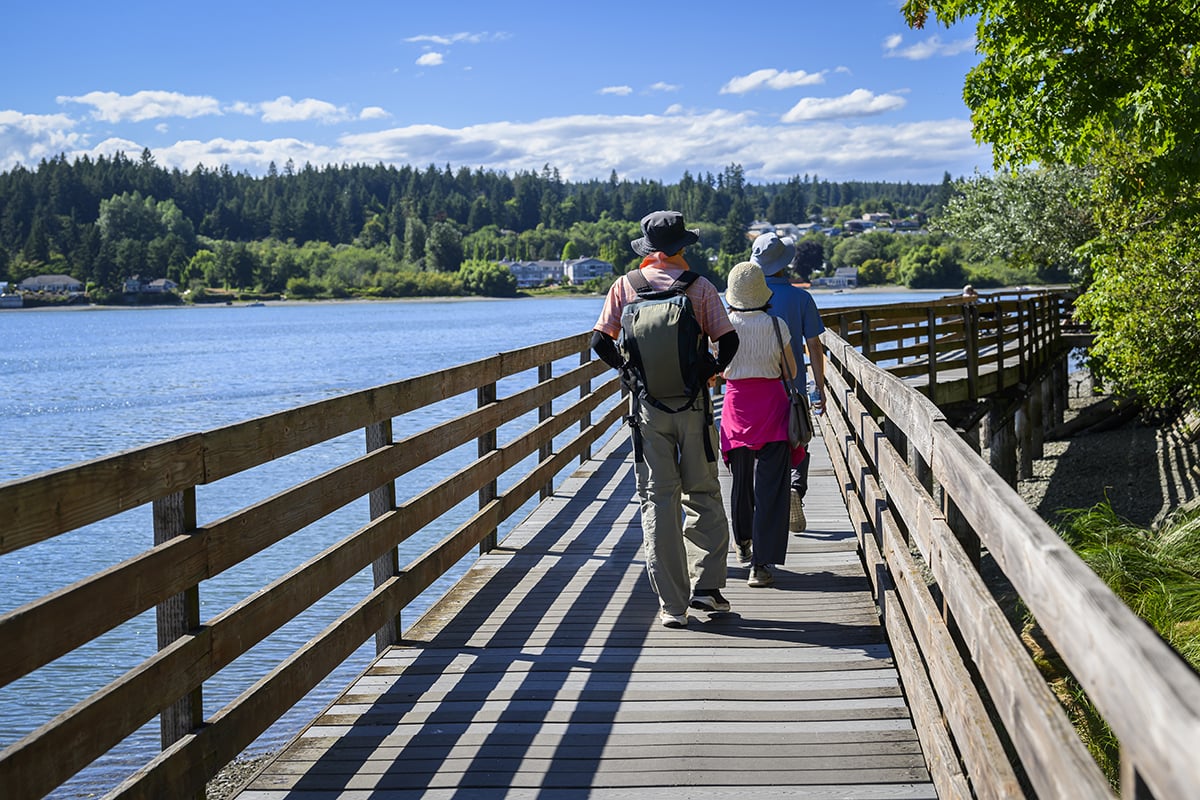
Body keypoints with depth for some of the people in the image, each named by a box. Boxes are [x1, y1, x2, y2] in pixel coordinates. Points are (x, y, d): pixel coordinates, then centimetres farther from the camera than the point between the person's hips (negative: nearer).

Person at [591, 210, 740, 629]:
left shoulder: (625, 287, 2)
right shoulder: (700, 287, -2)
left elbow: (600, 341, -1)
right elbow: (728, 340, -8)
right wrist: (713, 370, 9)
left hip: (648, 405, 1)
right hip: (693, 404, -1)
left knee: (658, 501, 4)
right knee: (703, 495, 13)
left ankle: (671, 605, 3)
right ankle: (706, 585, 7)